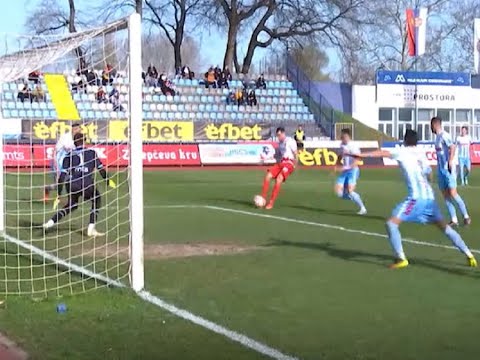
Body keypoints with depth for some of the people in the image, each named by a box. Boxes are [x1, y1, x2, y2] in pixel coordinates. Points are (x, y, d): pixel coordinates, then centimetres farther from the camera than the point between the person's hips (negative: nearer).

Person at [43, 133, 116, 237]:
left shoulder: (69, 155, 15)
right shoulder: (91, 152, 15)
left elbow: (63, 175, 7)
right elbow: (101, 169, 14)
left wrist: (58, 195, 8)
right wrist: (108, 181, 31)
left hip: (72, 184, 3)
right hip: (87, 184, -2)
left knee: (72, 205, 31)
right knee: (96, 200, 27)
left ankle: (52, 221, 13)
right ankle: (91, 228, 18)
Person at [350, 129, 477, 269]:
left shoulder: (403, 152, 1)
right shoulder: (421, 155, 19)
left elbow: (382, 153, -9)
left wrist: (362, 155, -12)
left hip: (416, 197, -7)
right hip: (429, 196, 7)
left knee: (392, 223, -5)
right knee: (444, 226, 19)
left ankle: (401, 259, -13)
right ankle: (469, 255, 21)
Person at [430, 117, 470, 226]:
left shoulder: (444, 135, -13)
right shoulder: (438, 137, 15)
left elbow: (452, 147, -28)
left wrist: (450, 161, -31)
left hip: (448, 170, -9)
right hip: (441, 170, 9)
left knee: (452, 193, -10)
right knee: (446, 195, 6)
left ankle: (466, 216, 1)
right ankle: (454, 220, 9)